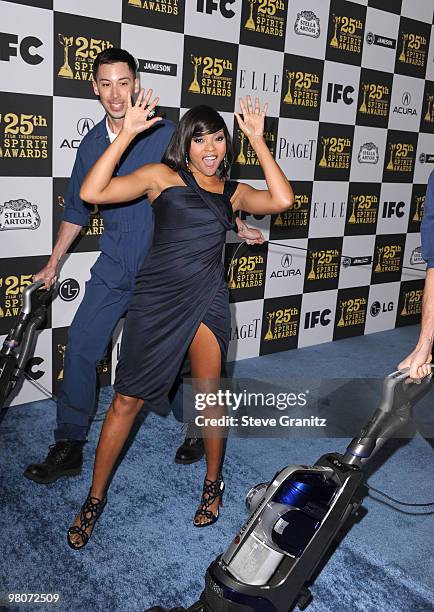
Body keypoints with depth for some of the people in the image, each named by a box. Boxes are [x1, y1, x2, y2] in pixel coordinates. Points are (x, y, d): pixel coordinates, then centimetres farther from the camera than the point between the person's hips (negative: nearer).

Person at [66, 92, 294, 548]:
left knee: (209, 396, 12)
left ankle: (213, 484, 35)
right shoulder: (162, 176, 3)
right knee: (126, 402, 4)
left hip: (207, 300, 2)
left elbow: (282, 200, -6)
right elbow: (92, 193, -8)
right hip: (156, 298, -2)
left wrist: (257, 140, -3)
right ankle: (95, 498, 22)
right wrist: (126, 133, -11)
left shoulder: (233, 192, 12)